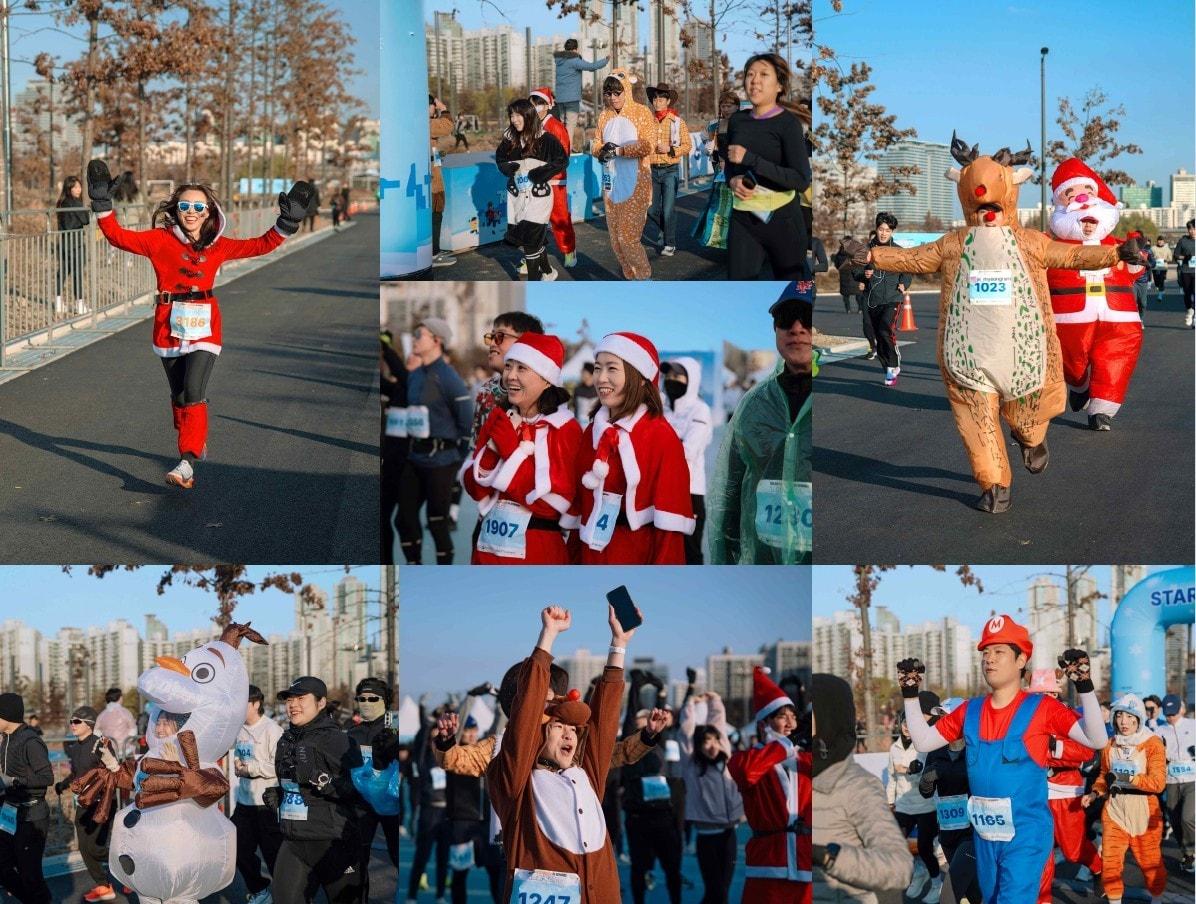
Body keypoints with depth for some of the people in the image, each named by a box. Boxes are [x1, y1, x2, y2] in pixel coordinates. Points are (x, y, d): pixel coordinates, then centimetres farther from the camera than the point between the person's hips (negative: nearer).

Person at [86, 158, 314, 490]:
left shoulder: (218, 246, 6)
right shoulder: (161, 240, -1)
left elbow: (262, 245, 11)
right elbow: (119, 237, -7)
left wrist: (287, 221, 2)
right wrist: (102, 204, -14)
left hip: (204, 328, -1)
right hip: (169, 326, 1)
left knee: (193, 393, -17)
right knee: (179, 396, 14)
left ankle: (188, 464, -23)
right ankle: (196, 444, 38)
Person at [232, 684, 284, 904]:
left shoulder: (271, 729, -15)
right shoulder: (240, 730, 9)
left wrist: (250, 768, -15)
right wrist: (237, 765, 1)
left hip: (267, 802, -8)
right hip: (244, 801, 8)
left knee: (273, 852, -1)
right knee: (241, 849, 14)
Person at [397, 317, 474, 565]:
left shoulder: (448, 378, -12)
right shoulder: (415, 375, 9)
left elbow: (467, 421, -10)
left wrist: (457, 457, -3)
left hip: (440, 461, -7)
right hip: (414, 458, 7)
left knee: (438, 521, 1)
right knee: (405, 517, 9)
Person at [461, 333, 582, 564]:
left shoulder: (564, 429, -9)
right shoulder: (499, 423, 8)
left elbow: (553, 502, -17)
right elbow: (474, 488, 4)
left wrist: (511, 450, -18)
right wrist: (490, 451, -13)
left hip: (536, 554, -5)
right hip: (488, 547, 5)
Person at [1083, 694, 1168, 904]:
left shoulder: (1153, 744, -7)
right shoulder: (1110, 745, 6)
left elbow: (1158, 782, -13)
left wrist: (1130, 778, -22)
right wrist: (1095, 793, 1)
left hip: (1144, 809, -3)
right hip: (1114, 808, 3)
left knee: (1150, 860, 6)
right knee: (1110, 860, -1)